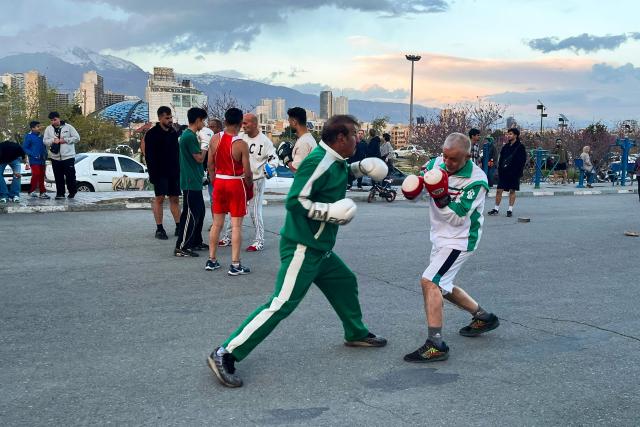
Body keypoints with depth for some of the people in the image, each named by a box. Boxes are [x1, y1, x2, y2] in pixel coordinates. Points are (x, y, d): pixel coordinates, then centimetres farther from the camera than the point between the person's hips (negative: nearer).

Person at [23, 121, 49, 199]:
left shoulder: (41, 137, 12)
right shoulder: (29, 136, -5)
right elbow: (25, 148, -7)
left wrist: (45, 155, 6)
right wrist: (33, 155, -17)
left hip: (42, 161, 6)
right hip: (34, 160, -6)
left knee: (42, 176, 8)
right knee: (36, 175, -14)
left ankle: (42, 192, 14)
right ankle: (32, 191, -4)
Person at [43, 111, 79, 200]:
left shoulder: (68, 127, 1)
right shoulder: (48, 129, 9)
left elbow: (77, 138, -1)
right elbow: (45, 141, 5)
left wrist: (65, 140, -11)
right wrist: (53, 140, -14)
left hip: (68, 156, -3)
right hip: (55, 157, 3)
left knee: (70, 175, 0)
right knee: (58, 177, 6)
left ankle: (72, 192, 16)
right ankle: (60, 193, 13)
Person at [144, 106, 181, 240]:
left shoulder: (174, 132, 12)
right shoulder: (152, 134, -6)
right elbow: (149, 156, -10)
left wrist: (179, 170, 11)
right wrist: (152, 174, -16)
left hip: (174, 172, 6)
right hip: (160, 172, -6)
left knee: (175, 199, 8)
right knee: (159, 199, -2)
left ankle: (179, 226, 12)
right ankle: (159, 229, 1)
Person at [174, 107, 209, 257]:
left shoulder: (189, 135, 14)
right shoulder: (190, 136, -18)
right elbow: (199, 158, -17)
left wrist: (203, 144, 12)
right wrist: (205, 144, -6)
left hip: (194, 181, 11)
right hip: (191, 182, -11)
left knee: (199, 212, 17)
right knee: (190, 214, -8)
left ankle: (196, 242, 27)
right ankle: (181, 247, -5)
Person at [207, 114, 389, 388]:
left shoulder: (335, 160, 10)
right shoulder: (319, 161, -19)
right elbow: (295, 201, -23)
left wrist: (359, 168, 21)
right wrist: (330, 211, -21)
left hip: (320, 249, 10)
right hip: (301, 249, -10)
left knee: (345, 283, 23)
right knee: (281, 305, -14)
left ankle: (356, 334, 46)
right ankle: (225, 355, -13)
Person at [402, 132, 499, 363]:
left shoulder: (476, 181, -21)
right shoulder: (437, 163, -5)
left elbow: (457, 218, -23)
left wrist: (441, 197, -37)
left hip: (459, 239, -8)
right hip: (440, 237, 8)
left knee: (429, 282, -21)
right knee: (442, 286, 20)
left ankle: (435, 345, -21)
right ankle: (484, 318, 39)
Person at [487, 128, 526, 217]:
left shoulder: (520, 147, -4)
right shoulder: (506, 146, 11)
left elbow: (522, 161, -8)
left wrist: (518, 172, -14)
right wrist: (499, 169, 5)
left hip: (514, 173, -5)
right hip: (503, 172, 5)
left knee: (512, 191, 4)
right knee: (499, 190, 2)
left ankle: (510, 210, 10)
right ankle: (496, 208, 9)